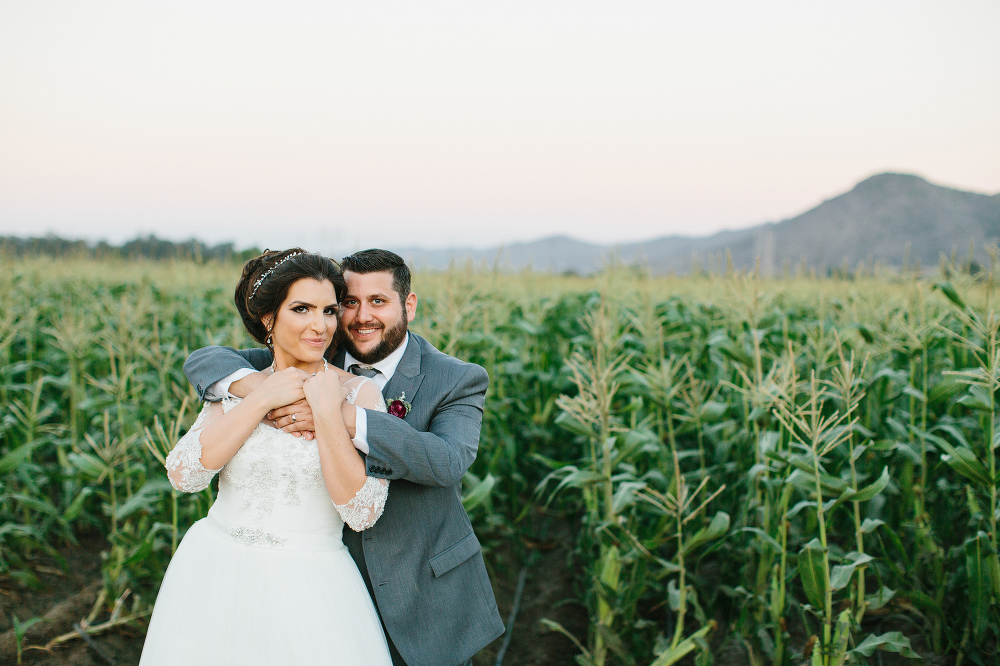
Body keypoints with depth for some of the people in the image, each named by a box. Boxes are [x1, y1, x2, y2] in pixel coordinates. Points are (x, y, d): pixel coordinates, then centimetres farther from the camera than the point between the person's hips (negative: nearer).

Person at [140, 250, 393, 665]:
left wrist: (327, 415, -19)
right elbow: (184, 474, -9)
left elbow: (363, 513, -13)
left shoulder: (359, 394, -5)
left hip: (307, 592, -2)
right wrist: (261, 401, -12)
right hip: (215, 581, 3)